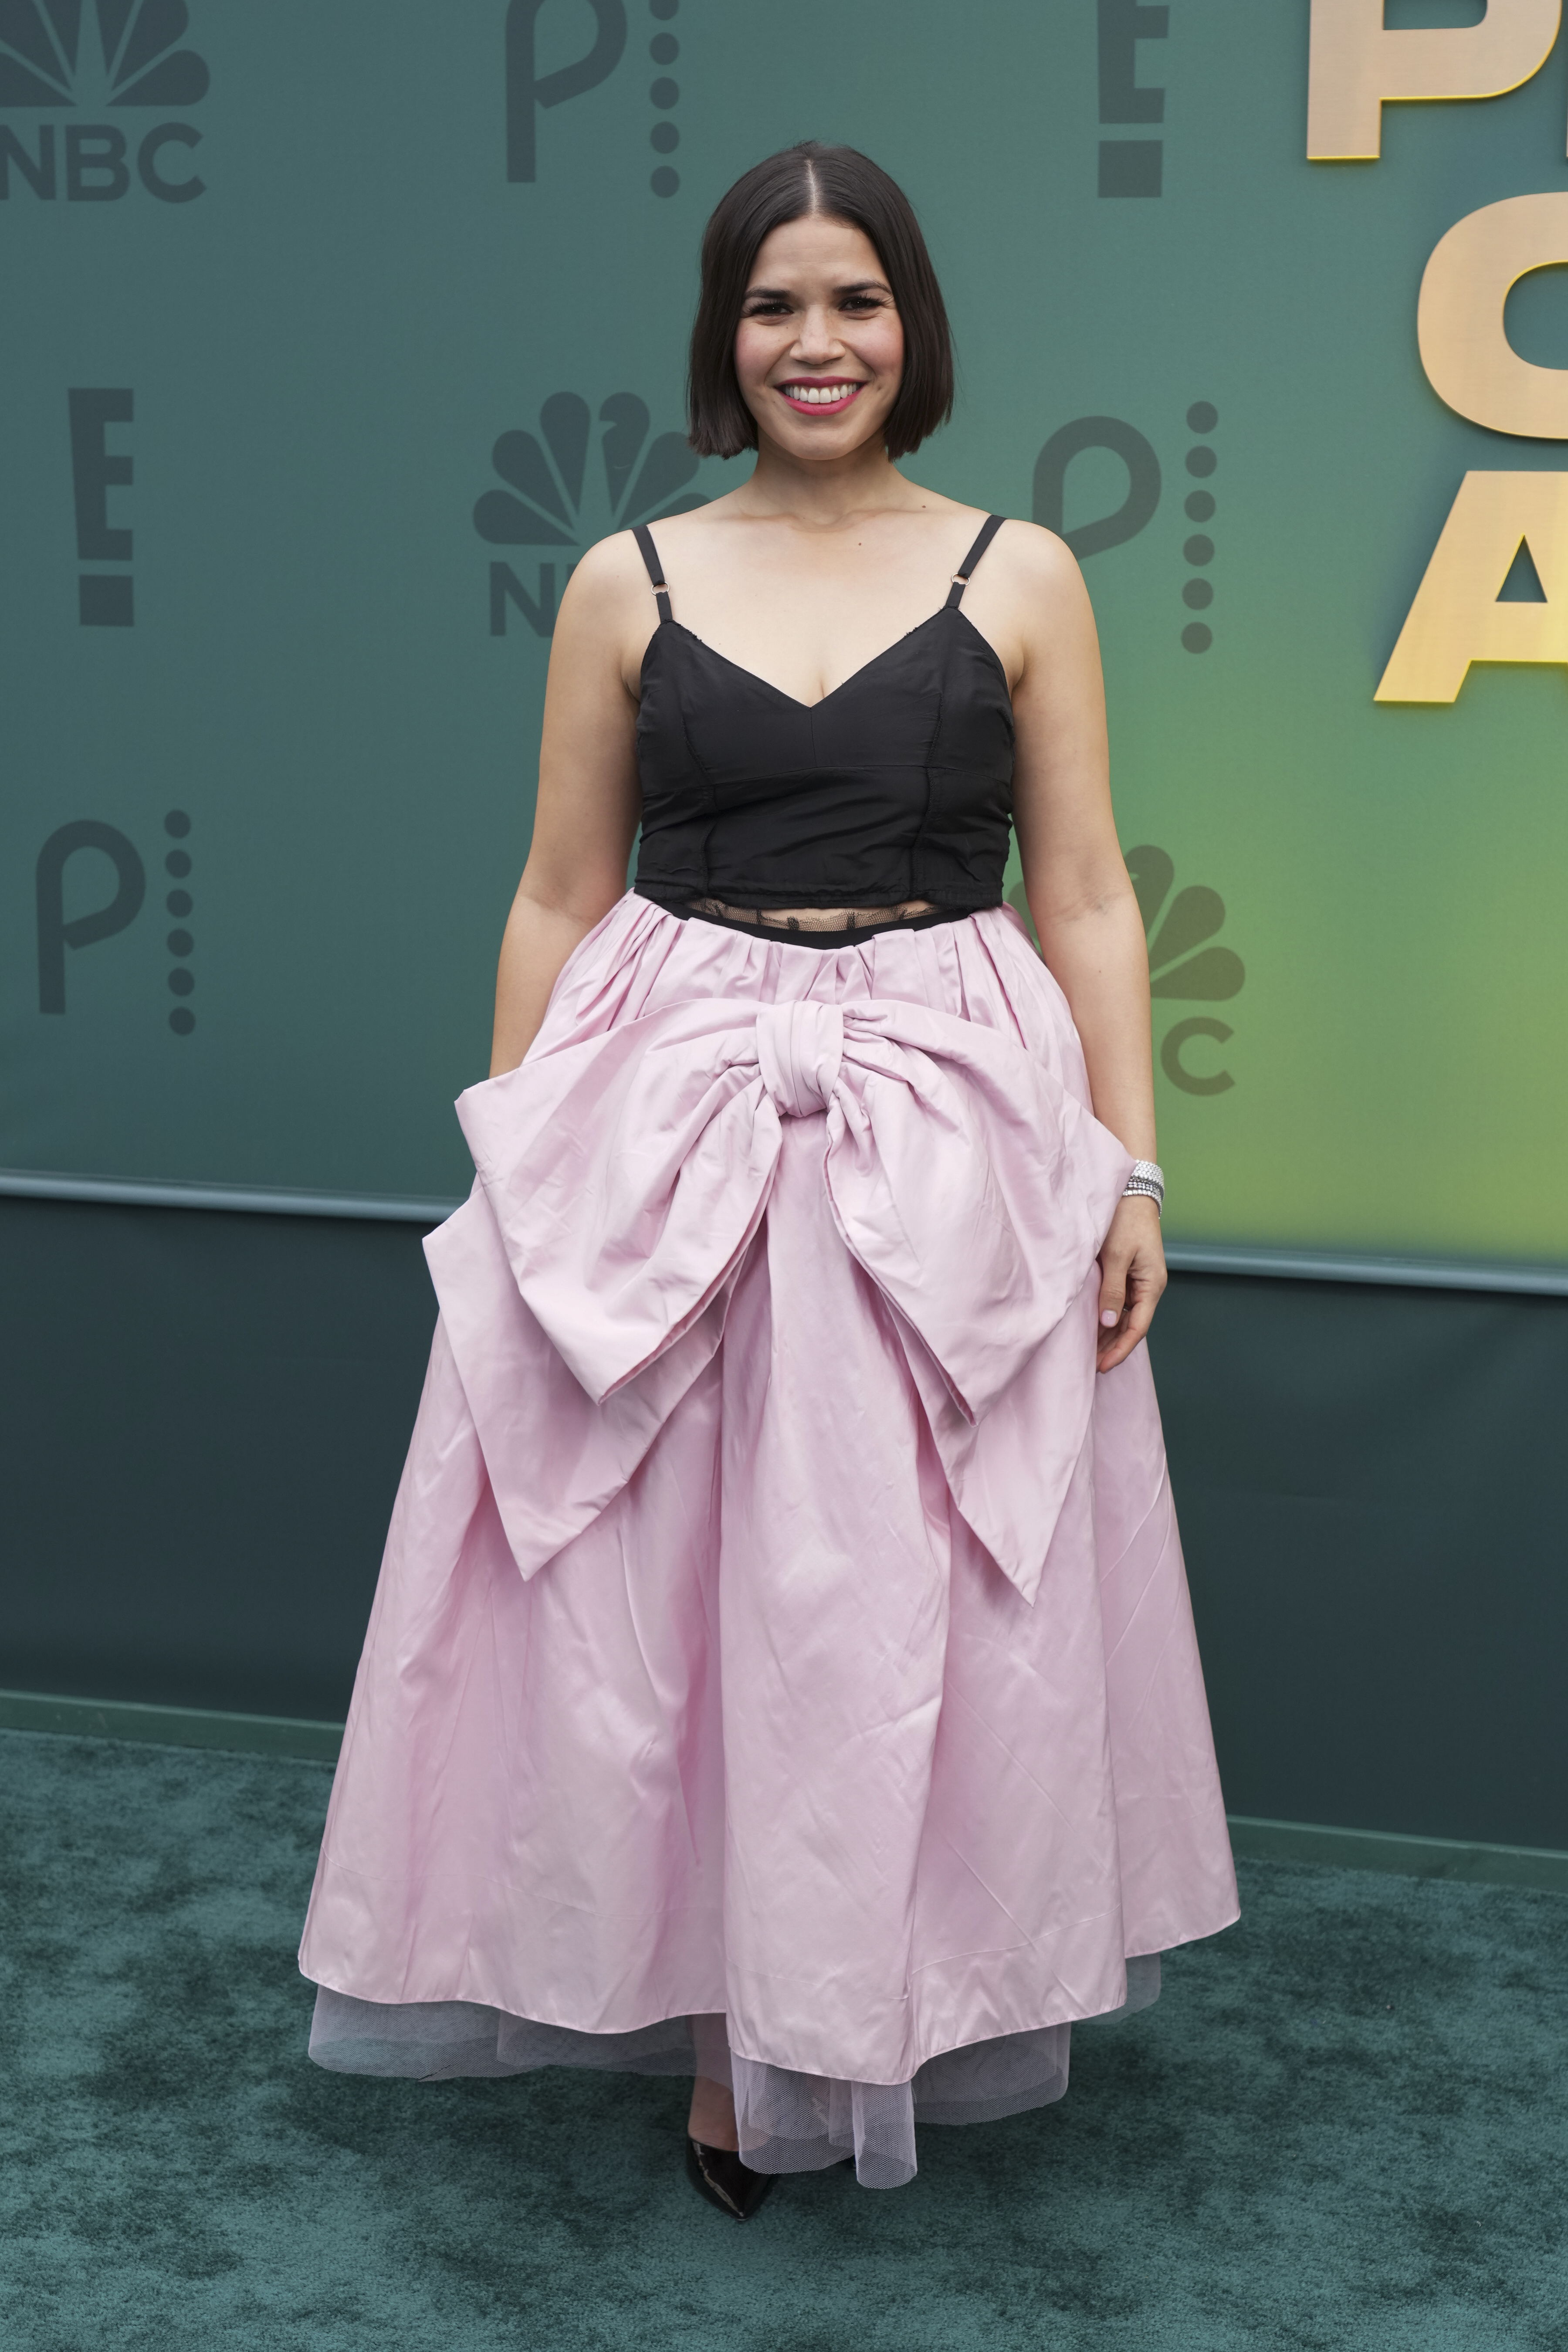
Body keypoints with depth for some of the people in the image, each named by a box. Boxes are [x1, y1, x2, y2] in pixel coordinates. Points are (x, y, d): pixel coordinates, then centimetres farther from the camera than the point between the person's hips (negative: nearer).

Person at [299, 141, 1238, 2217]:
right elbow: (558, 901, 8)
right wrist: (512, 1164, 4)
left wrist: (1130, 1168, -2)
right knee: (665, 1593, 4)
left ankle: (911, 2001, 24)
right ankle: (732, 2025, 21)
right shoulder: (628, 584, 7)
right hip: (661, 1121, 1)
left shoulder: (1018, 577, 4)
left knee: (908, 1596, 4)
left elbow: (1086, 901, 4)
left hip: (943, 1140, -1)